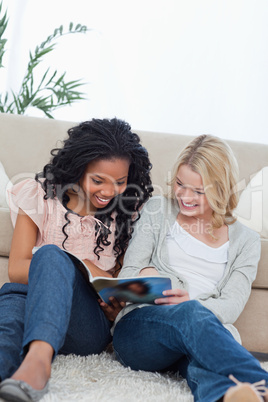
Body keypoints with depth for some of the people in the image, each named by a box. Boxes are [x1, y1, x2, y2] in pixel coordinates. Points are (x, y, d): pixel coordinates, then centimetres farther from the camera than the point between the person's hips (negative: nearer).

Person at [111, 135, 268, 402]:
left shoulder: (245, 241, 17)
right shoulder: (157, 211, 18)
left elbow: (231, 307, 5)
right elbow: (127, 274, 10)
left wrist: (191, 301, -18)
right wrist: (144, 276, -16)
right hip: (137, 326, 0)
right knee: (192, 314, -39)